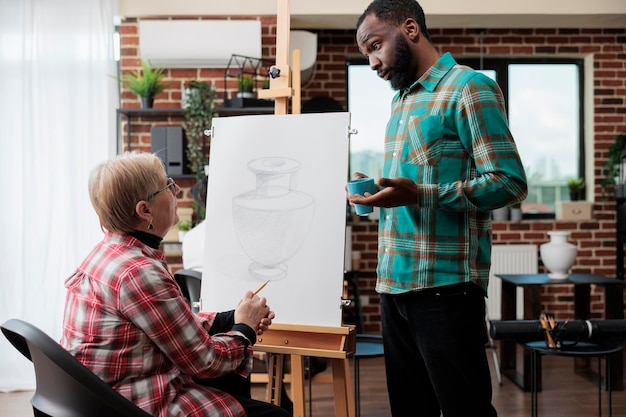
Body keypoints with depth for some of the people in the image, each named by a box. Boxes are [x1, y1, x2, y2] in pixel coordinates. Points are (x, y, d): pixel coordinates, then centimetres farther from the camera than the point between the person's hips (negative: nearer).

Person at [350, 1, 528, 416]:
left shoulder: (470, 88, -6)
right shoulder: (401, 100, 19)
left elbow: (509, 183, -13)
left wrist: (418, 194, -24)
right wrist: (380, 191, 6)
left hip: (444, 286, -8)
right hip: (395, 284, 8)